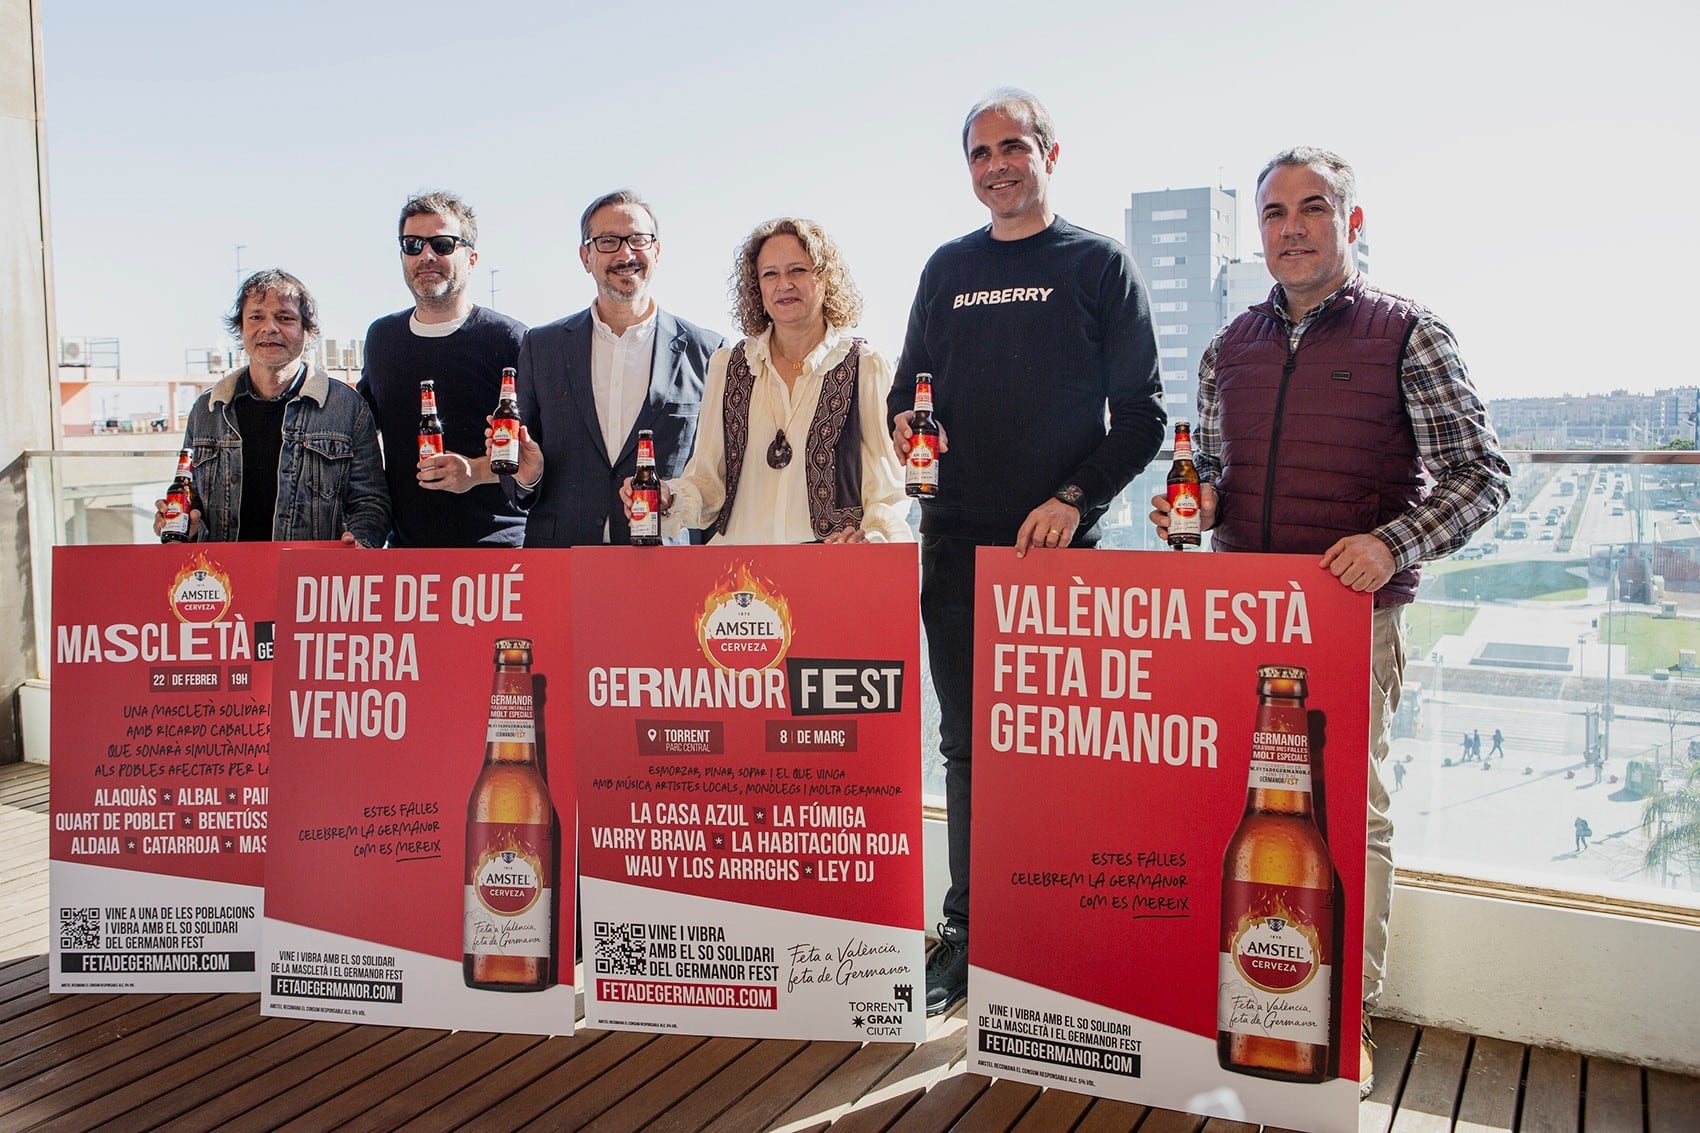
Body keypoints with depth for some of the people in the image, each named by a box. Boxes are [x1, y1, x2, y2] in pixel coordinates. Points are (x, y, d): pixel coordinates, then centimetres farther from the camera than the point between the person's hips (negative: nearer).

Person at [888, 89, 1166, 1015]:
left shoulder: (1099, 264, 3)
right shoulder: (947, 269, 15)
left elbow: (1141, 415, 0)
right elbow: (909, 388, 20)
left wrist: (1073, 500, -13)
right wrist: (904, 428, -3)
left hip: (1059, 544, -3)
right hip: (956, 543, 4)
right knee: (967, 744, 8)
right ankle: (966, 932, 17)